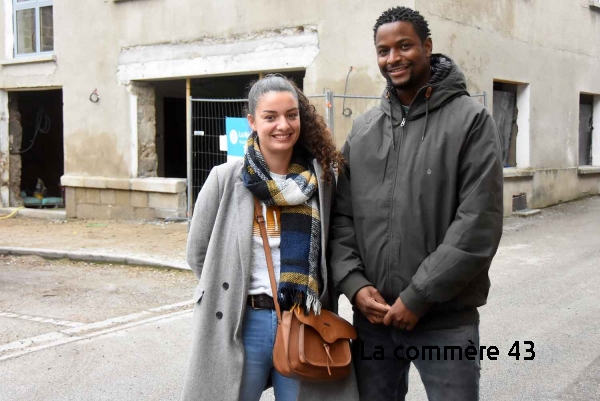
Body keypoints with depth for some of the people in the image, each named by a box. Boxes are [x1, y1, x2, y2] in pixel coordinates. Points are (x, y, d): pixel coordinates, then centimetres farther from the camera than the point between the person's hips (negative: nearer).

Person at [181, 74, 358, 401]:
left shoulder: (322, 178, 1)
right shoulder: (225, 178, -4)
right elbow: (198, 254, 5)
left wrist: (320, 305, 4)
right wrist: (231, 297, 4)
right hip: (243, 324, -1)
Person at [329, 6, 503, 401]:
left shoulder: (471, 119, -5)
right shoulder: (363, 128, 9)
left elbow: (479, 224, -13)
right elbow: (342, 215, 8)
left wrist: (418, 297, -15)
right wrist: (354, 283, -7)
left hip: (446, 321, -4)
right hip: (371, 316, 4)